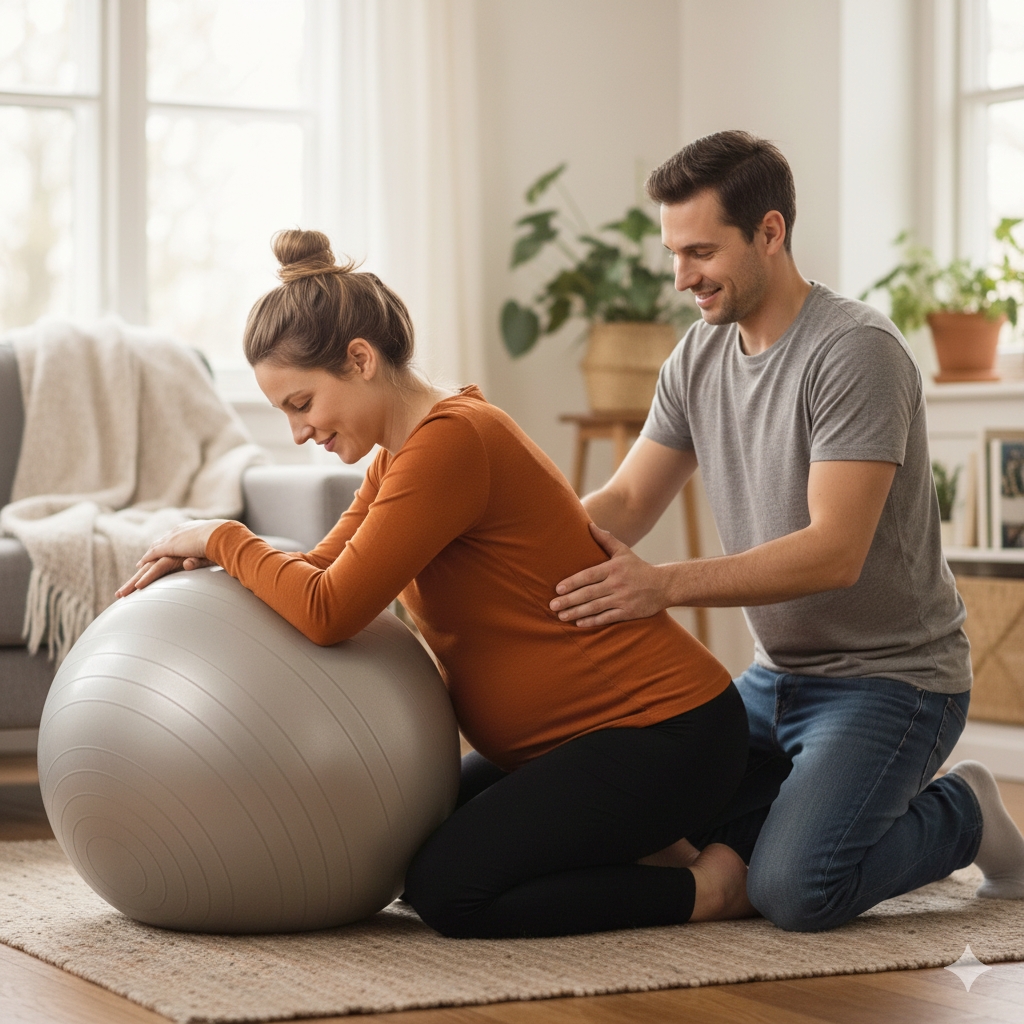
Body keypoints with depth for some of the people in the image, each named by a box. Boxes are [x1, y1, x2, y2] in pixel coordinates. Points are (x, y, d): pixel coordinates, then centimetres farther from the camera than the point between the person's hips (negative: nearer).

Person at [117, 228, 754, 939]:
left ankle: (707, 886, -4)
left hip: (665, 730, -10)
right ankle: (644, 851, 16)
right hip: (575, 733, 10)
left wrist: (222, 536, -11)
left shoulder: (451, 441, -22)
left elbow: (329, 613, -25)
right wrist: (211, 560, -2)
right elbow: (325, 572, 14)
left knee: (451, 892, -18)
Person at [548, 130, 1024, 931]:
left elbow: (835, 552, -28)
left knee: (794, 889, -25)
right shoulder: (700, 357, 6)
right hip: (777, 676, 8)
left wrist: (667, 585, -37)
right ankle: (828, 805, 14)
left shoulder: (856, 352, -20)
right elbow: (625, 505, 4)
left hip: (891, 677, -8)